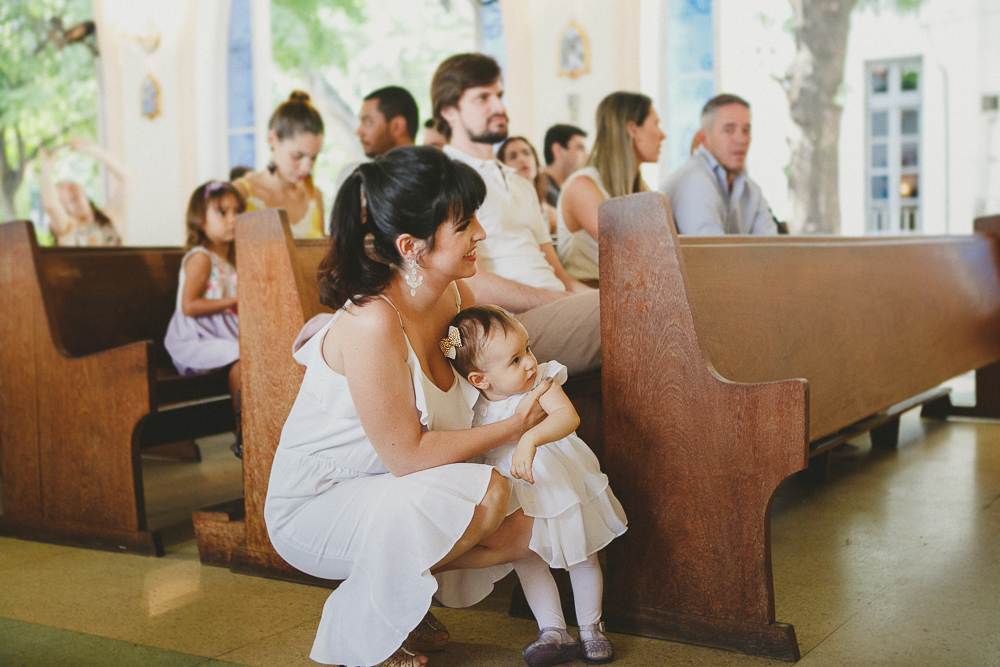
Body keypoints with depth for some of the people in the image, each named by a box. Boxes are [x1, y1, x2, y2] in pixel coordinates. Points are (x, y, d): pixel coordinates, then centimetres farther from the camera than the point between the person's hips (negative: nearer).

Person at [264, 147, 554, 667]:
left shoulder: (457, 297, -5)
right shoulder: (372, 323, -30)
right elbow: (407, 454, -25)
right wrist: (513, 427, -17)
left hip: (383, 489, 8)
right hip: (313, 505, -8)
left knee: (522, 533, -3)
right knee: (485, 492, -27)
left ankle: (390, 593, 17)